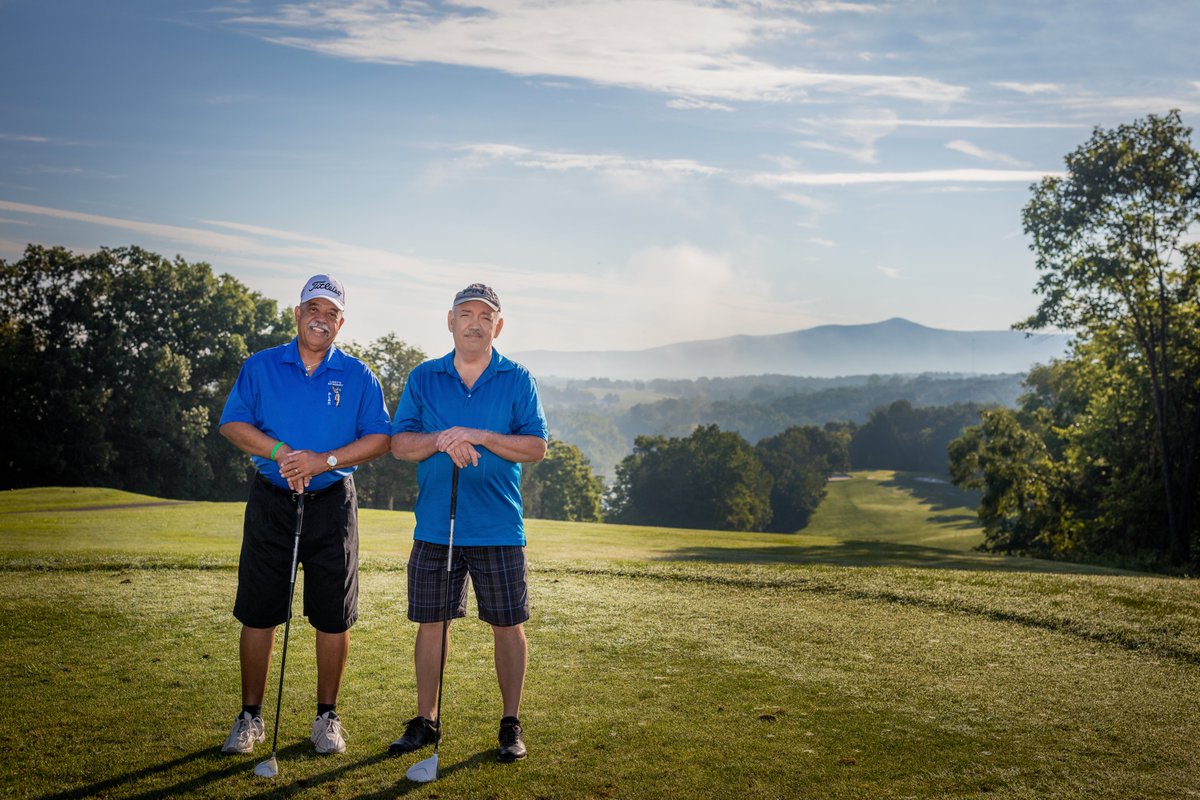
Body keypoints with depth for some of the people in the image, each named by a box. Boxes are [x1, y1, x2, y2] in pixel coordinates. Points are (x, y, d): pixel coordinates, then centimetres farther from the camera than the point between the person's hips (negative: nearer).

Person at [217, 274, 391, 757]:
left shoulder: (356, 376, 5)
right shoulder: (261, 367, 6)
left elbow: (380, 437, 0)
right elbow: (232, 424, 0)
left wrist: (326, 460, -13)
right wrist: (281, 452, -15)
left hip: (333, 504, 0)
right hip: (271, 503, 0)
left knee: (333, 618, 3)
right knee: (257, 614, 4)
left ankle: (327, 716, 18)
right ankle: (250, 717, 19)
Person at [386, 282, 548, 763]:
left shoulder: (517, 380, 3)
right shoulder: (423, 378, 8)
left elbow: (536, 447, -5)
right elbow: (399, 443, 3)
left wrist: (476, 436, -16)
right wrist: (441, 440, -16)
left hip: (498, 529, -1)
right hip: (434, 528, 2)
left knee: (508, 626, 4)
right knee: (430, 623, 8)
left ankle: (511, 724, 18)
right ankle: (425, 721, 22)